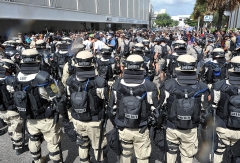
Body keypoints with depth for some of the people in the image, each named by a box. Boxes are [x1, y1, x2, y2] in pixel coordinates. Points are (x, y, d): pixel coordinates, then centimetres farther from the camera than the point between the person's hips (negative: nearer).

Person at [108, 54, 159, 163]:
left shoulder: (117, 85, -11)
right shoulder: (149, 86, -16)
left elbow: (111, 109, -3)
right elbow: (155, 109, -9)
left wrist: (115, 123, 14)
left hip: (122, 129, 2)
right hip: (141, 130, -2)